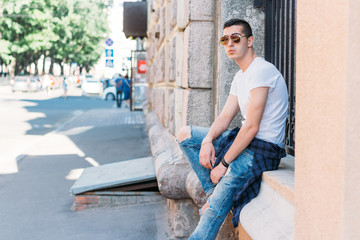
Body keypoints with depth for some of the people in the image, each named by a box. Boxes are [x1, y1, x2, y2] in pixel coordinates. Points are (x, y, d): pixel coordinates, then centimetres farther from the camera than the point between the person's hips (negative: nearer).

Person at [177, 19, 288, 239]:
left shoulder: (261, 71, -17)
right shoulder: (240, 76, 14)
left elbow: (252, 127, -21)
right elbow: (225, 118, 12)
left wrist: (224, 164, -17)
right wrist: (207, 140, -9)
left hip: (263, 149, -10)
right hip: (245, 140, 10)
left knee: (215, 212, -16)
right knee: (185, 134, 9)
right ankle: (213, 190, 2)